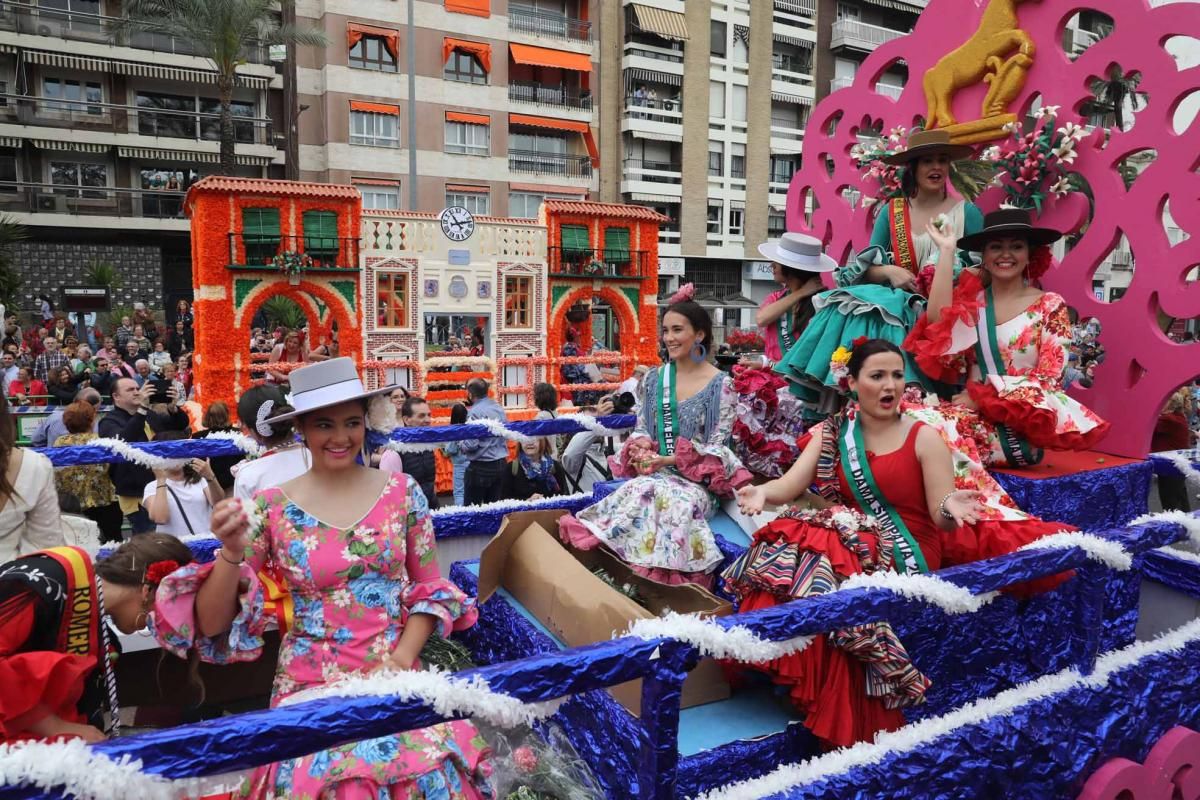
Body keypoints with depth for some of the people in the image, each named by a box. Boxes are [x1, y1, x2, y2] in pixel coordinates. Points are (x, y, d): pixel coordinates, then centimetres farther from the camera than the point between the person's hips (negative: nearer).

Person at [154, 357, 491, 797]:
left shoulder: (402, 491, 0)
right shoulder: (271, 508, -4)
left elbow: (430, 590, 6)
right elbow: (211, 624, -5)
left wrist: (402, 658, -8)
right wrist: (232, 553, -22)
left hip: (393, 675, 1)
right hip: (310, 685, -1)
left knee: (428, 765, -19)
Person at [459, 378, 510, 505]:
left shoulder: (475, 412, -16)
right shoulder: (499, 409, 7)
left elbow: (471, 444, -20)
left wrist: (460, 445, -1)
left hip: (480, 467, -7)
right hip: (501, 465, 7)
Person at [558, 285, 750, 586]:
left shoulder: (721, 385, -3)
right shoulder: (654, 378, 12)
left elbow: (717, 448, -7)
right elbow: (640, 429, 15)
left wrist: (668, 460, -16)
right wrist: (641, 449, -9)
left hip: (697, 480, -4)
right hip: (653, 473, 4)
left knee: (649, 495, -34)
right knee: (640, 494, -32)